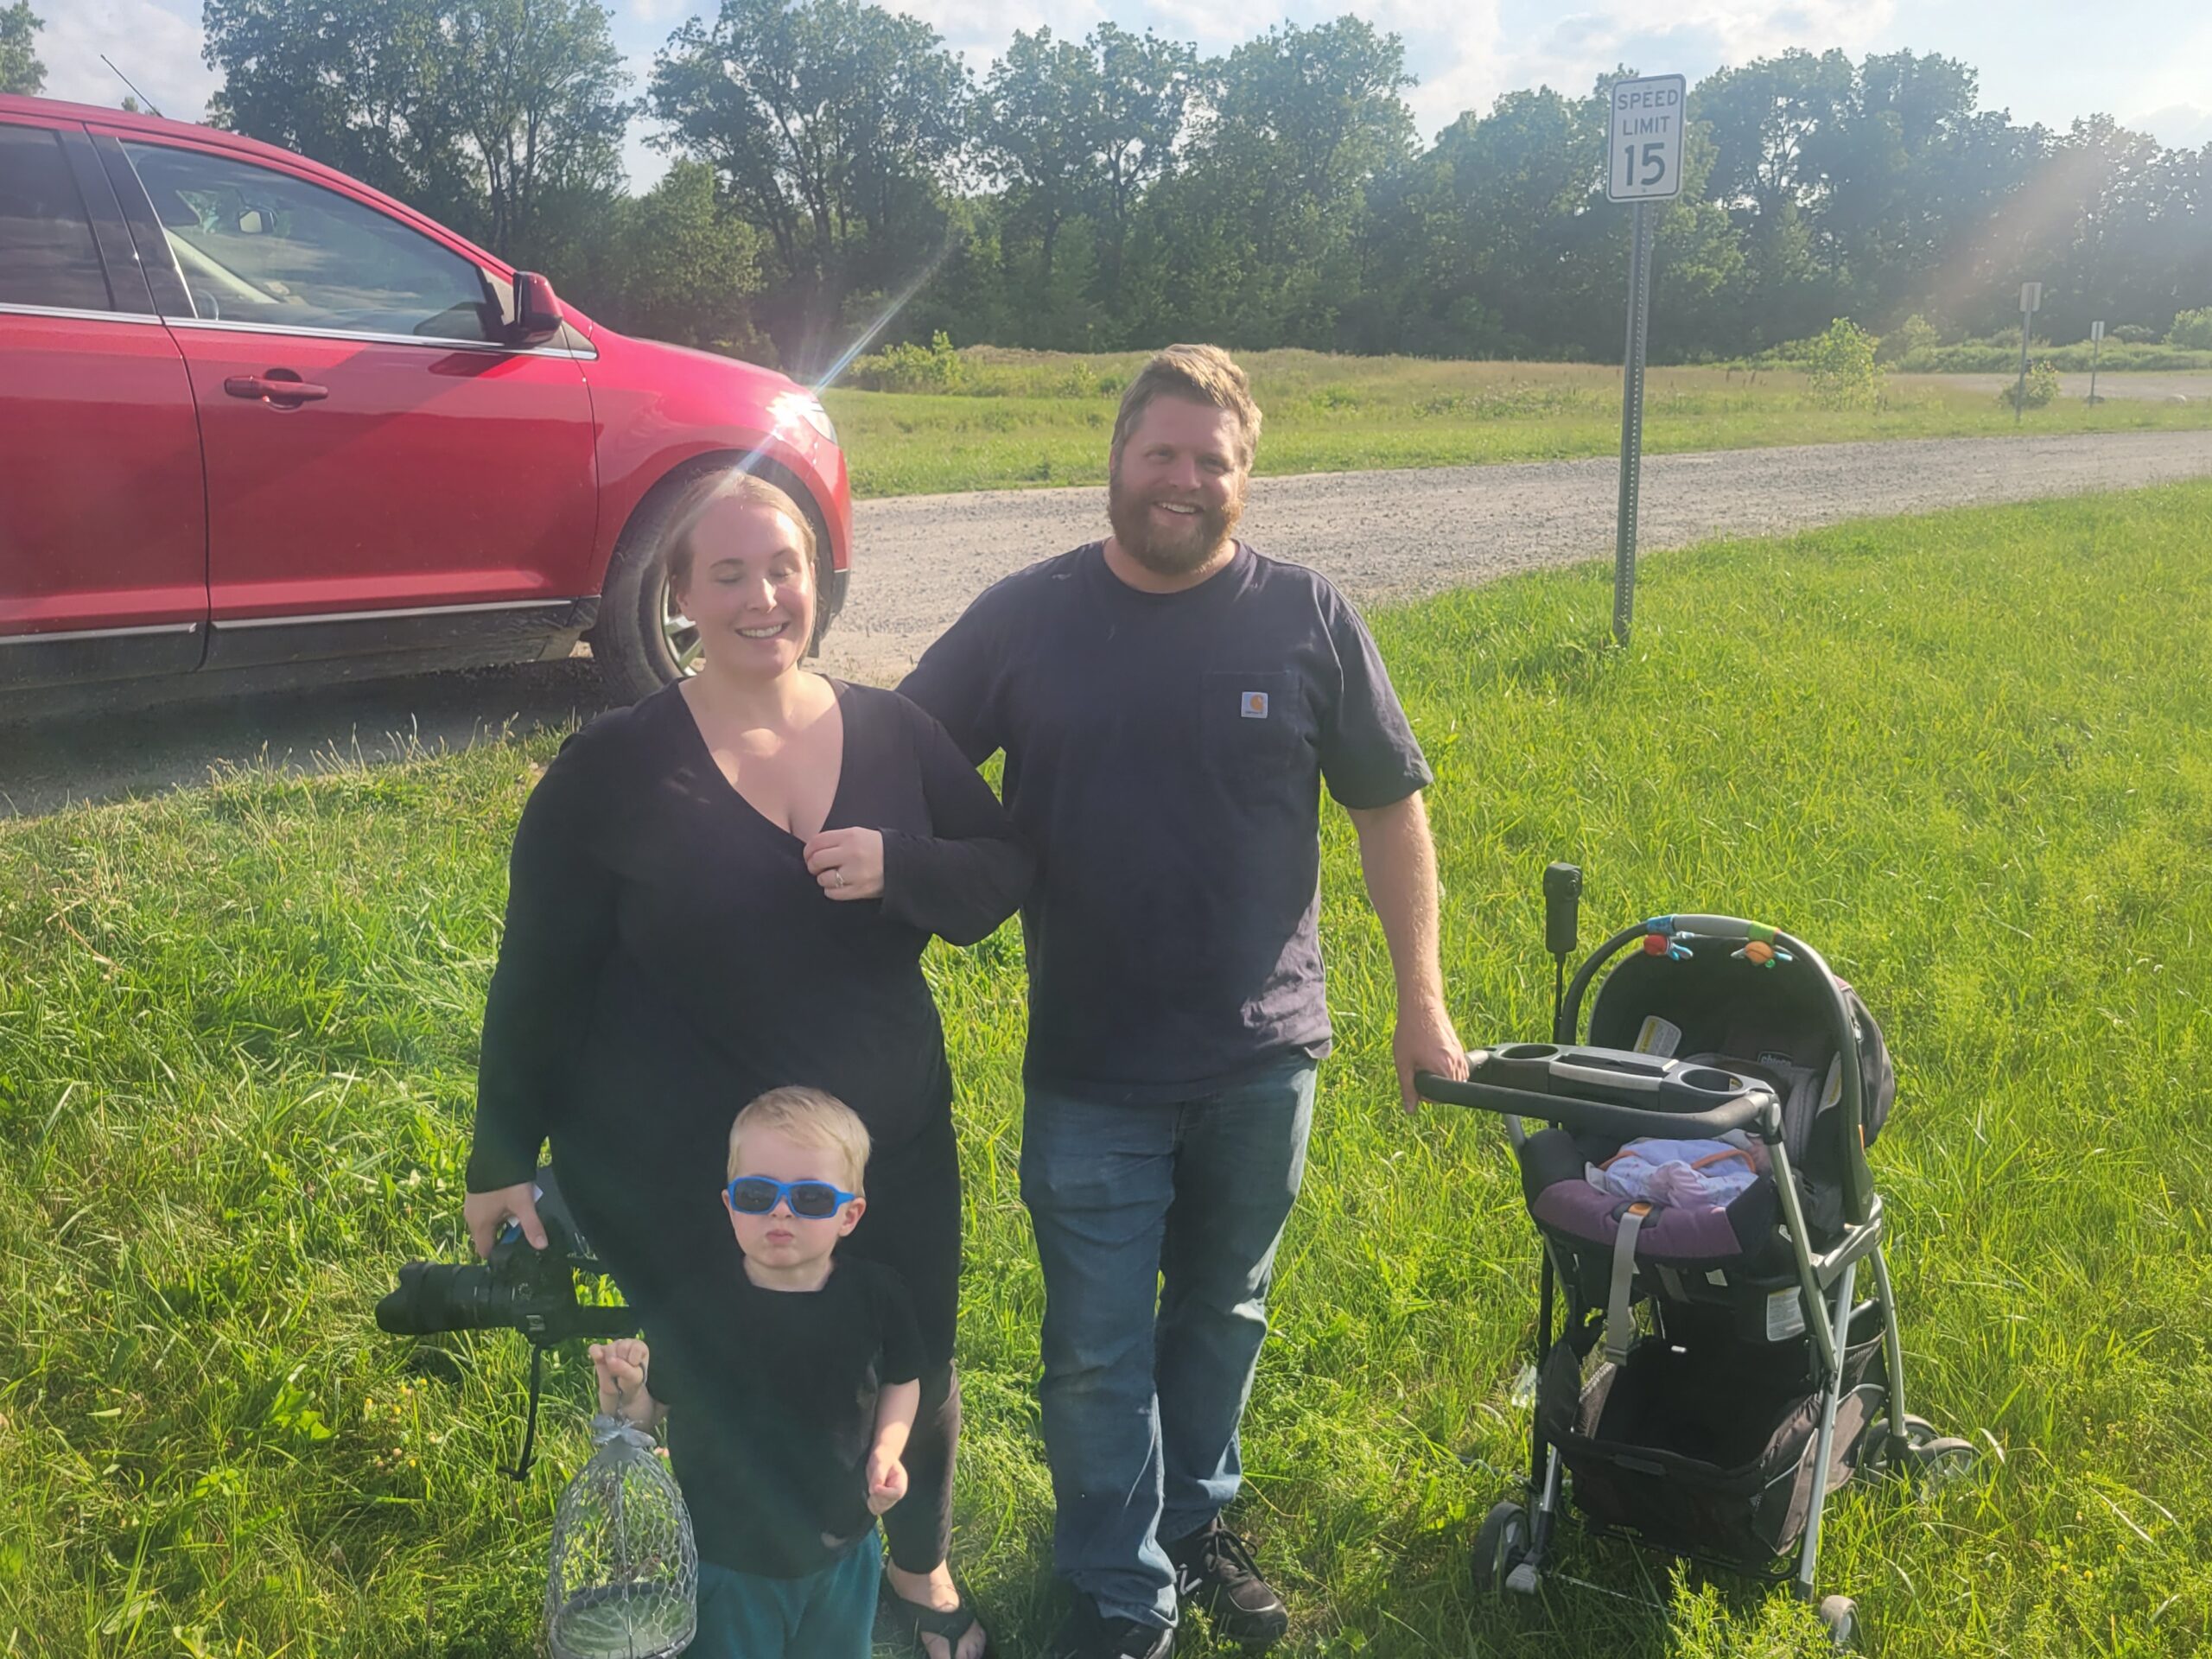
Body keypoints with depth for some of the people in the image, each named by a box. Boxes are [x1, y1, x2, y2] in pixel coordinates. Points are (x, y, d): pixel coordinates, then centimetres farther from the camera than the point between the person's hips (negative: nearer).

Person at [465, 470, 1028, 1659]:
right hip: (683, 1190, -3)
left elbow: (1002, 878, 0)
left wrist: (898, 866, -21)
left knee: (918, 1392, 17)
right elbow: (536, 982, -6)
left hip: (893, 1159, 3)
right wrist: (503, 1160, -2)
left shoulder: (894, 734, -3)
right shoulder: (611, 771, -12)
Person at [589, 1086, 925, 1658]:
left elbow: (902, 1380, 3)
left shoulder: (876, 1296, -15)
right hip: (723, 1562, -2)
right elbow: (648, 1414, -10)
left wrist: (886, 1450, -12)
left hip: (842, 1556, 2)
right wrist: (624, 1393, -30)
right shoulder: (691, 1298, -19)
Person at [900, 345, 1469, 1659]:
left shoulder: (1310, 619, -4)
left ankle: (1195, 1520, 44)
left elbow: (1391, 809, 2)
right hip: (1090, 1071, -1)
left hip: (1264, 1060, 1)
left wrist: (1423, 1002, 2)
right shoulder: (1027, 618, -4)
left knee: (1224, 1312, 20)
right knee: (1098, 1350, 7)